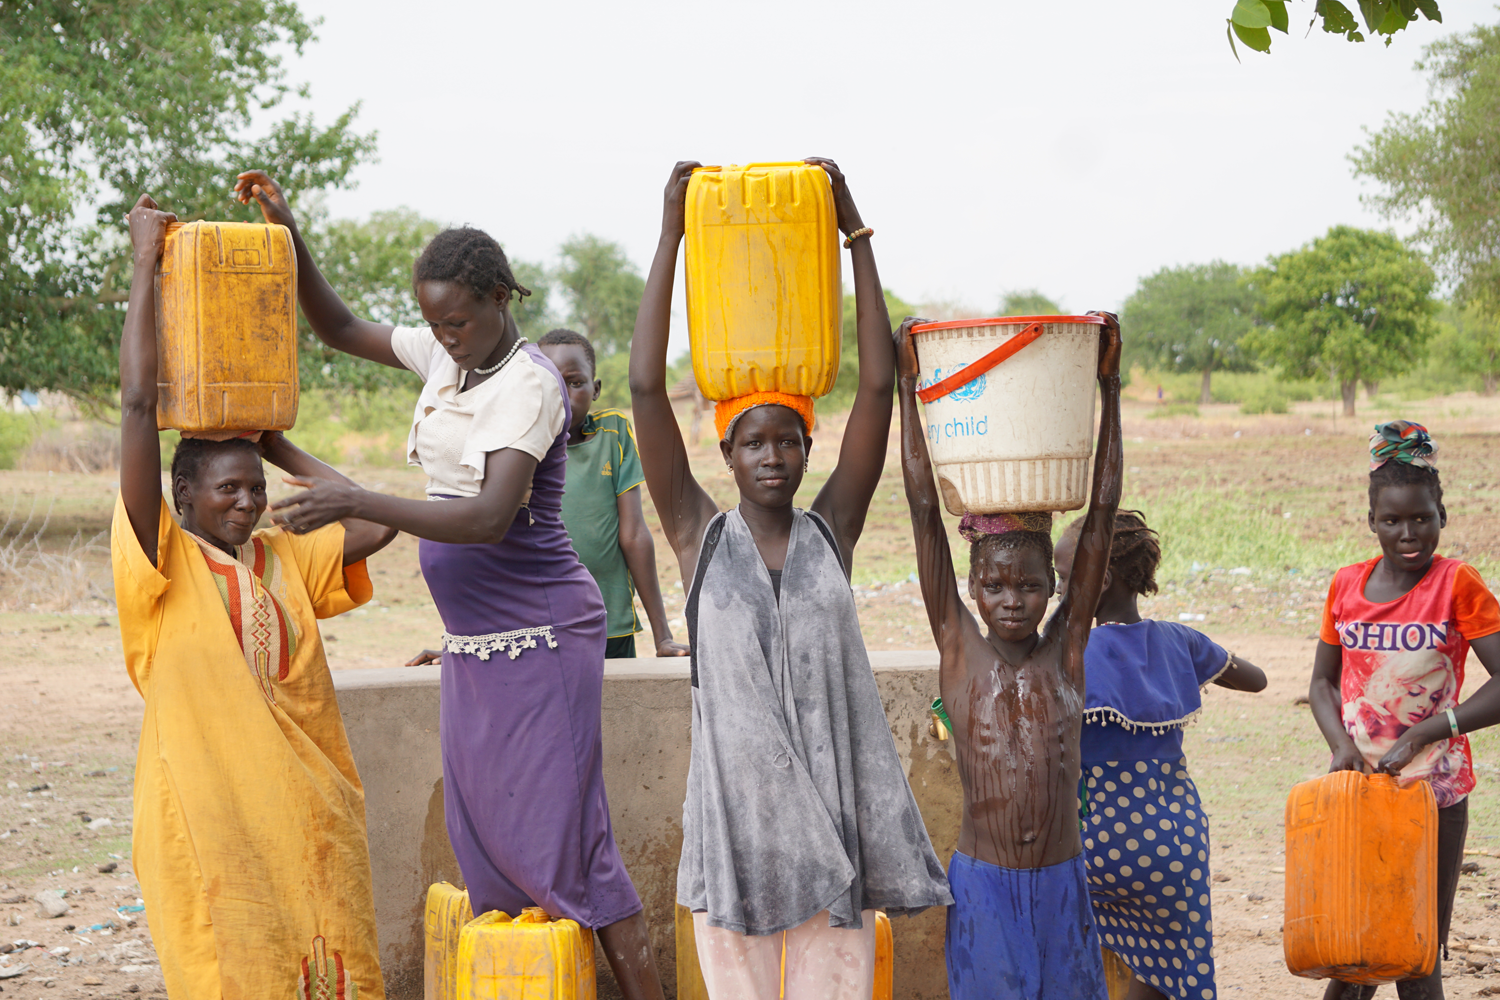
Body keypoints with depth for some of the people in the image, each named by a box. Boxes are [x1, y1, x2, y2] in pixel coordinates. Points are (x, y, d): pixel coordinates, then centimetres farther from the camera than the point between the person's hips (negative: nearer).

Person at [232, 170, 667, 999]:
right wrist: (288, 237, 4)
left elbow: (492, 518, -29)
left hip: (539, 642, -8)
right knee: (481, 837, 9)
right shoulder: (447, 357, 7)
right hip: (471, 645, 8)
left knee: (563, 837, -7)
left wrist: (358, 505, -35)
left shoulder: (530, 384, -18)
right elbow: (338, 328, 19)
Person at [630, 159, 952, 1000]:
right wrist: (670, 238, -5)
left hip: (831, 798, 1)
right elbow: (647, 388, -5)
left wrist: (856, 235, -2)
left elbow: (878, 388, -1)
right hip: (737, 798, -1)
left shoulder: (832, 531, 4)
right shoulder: (701, 537, 2)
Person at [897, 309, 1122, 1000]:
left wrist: (1109, 386, -5)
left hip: (1061, 883, 1)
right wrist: (908, 386, -7)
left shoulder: (1066, 651, -1)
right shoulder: (960, 650, -3)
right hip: (981, 886, -1)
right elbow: (924, 508, -5)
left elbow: (1100, 512, -3)